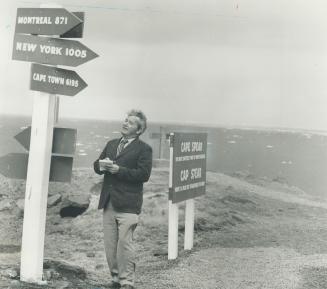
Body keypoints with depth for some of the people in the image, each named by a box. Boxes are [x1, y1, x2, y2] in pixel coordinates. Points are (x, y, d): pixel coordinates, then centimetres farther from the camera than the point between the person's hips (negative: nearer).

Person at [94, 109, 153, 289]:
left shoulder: (144, 149, -2)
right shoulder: (111, 144, 18)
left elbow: (144, 174, -12)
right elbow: (97, 166, 19)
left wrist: (119, 170, -17)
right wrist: (101, 165, -5)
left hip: (127, 204, -6)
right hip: (108, 202, 6)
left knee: (125, 243, -6)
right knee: (110, 244, 10)